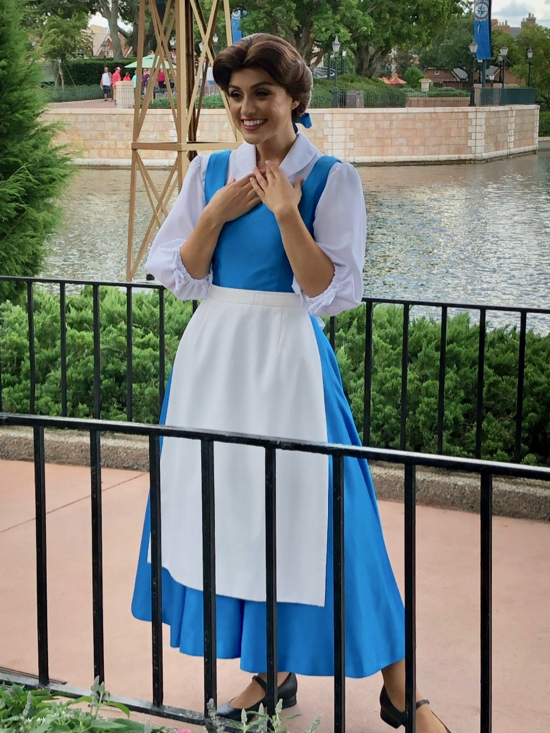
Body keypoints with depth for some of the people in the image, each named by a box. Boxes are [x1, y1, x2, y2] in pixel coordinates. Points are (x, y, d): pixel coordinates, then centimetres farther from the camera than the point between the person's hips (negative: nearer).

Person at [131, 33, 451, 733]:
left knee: (308, 512, -4)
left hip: (287, 360, -4)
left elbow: (328, 291, -12)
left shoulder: (331, 178, -5)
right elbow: (177, 273, 4)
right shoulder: (209, 171, 6)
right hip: (213, 359, 5)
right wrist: (217, 214, -9)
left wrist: (286, 213, -20)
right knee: (230, 513, 9)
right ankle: (270, 673, 26)